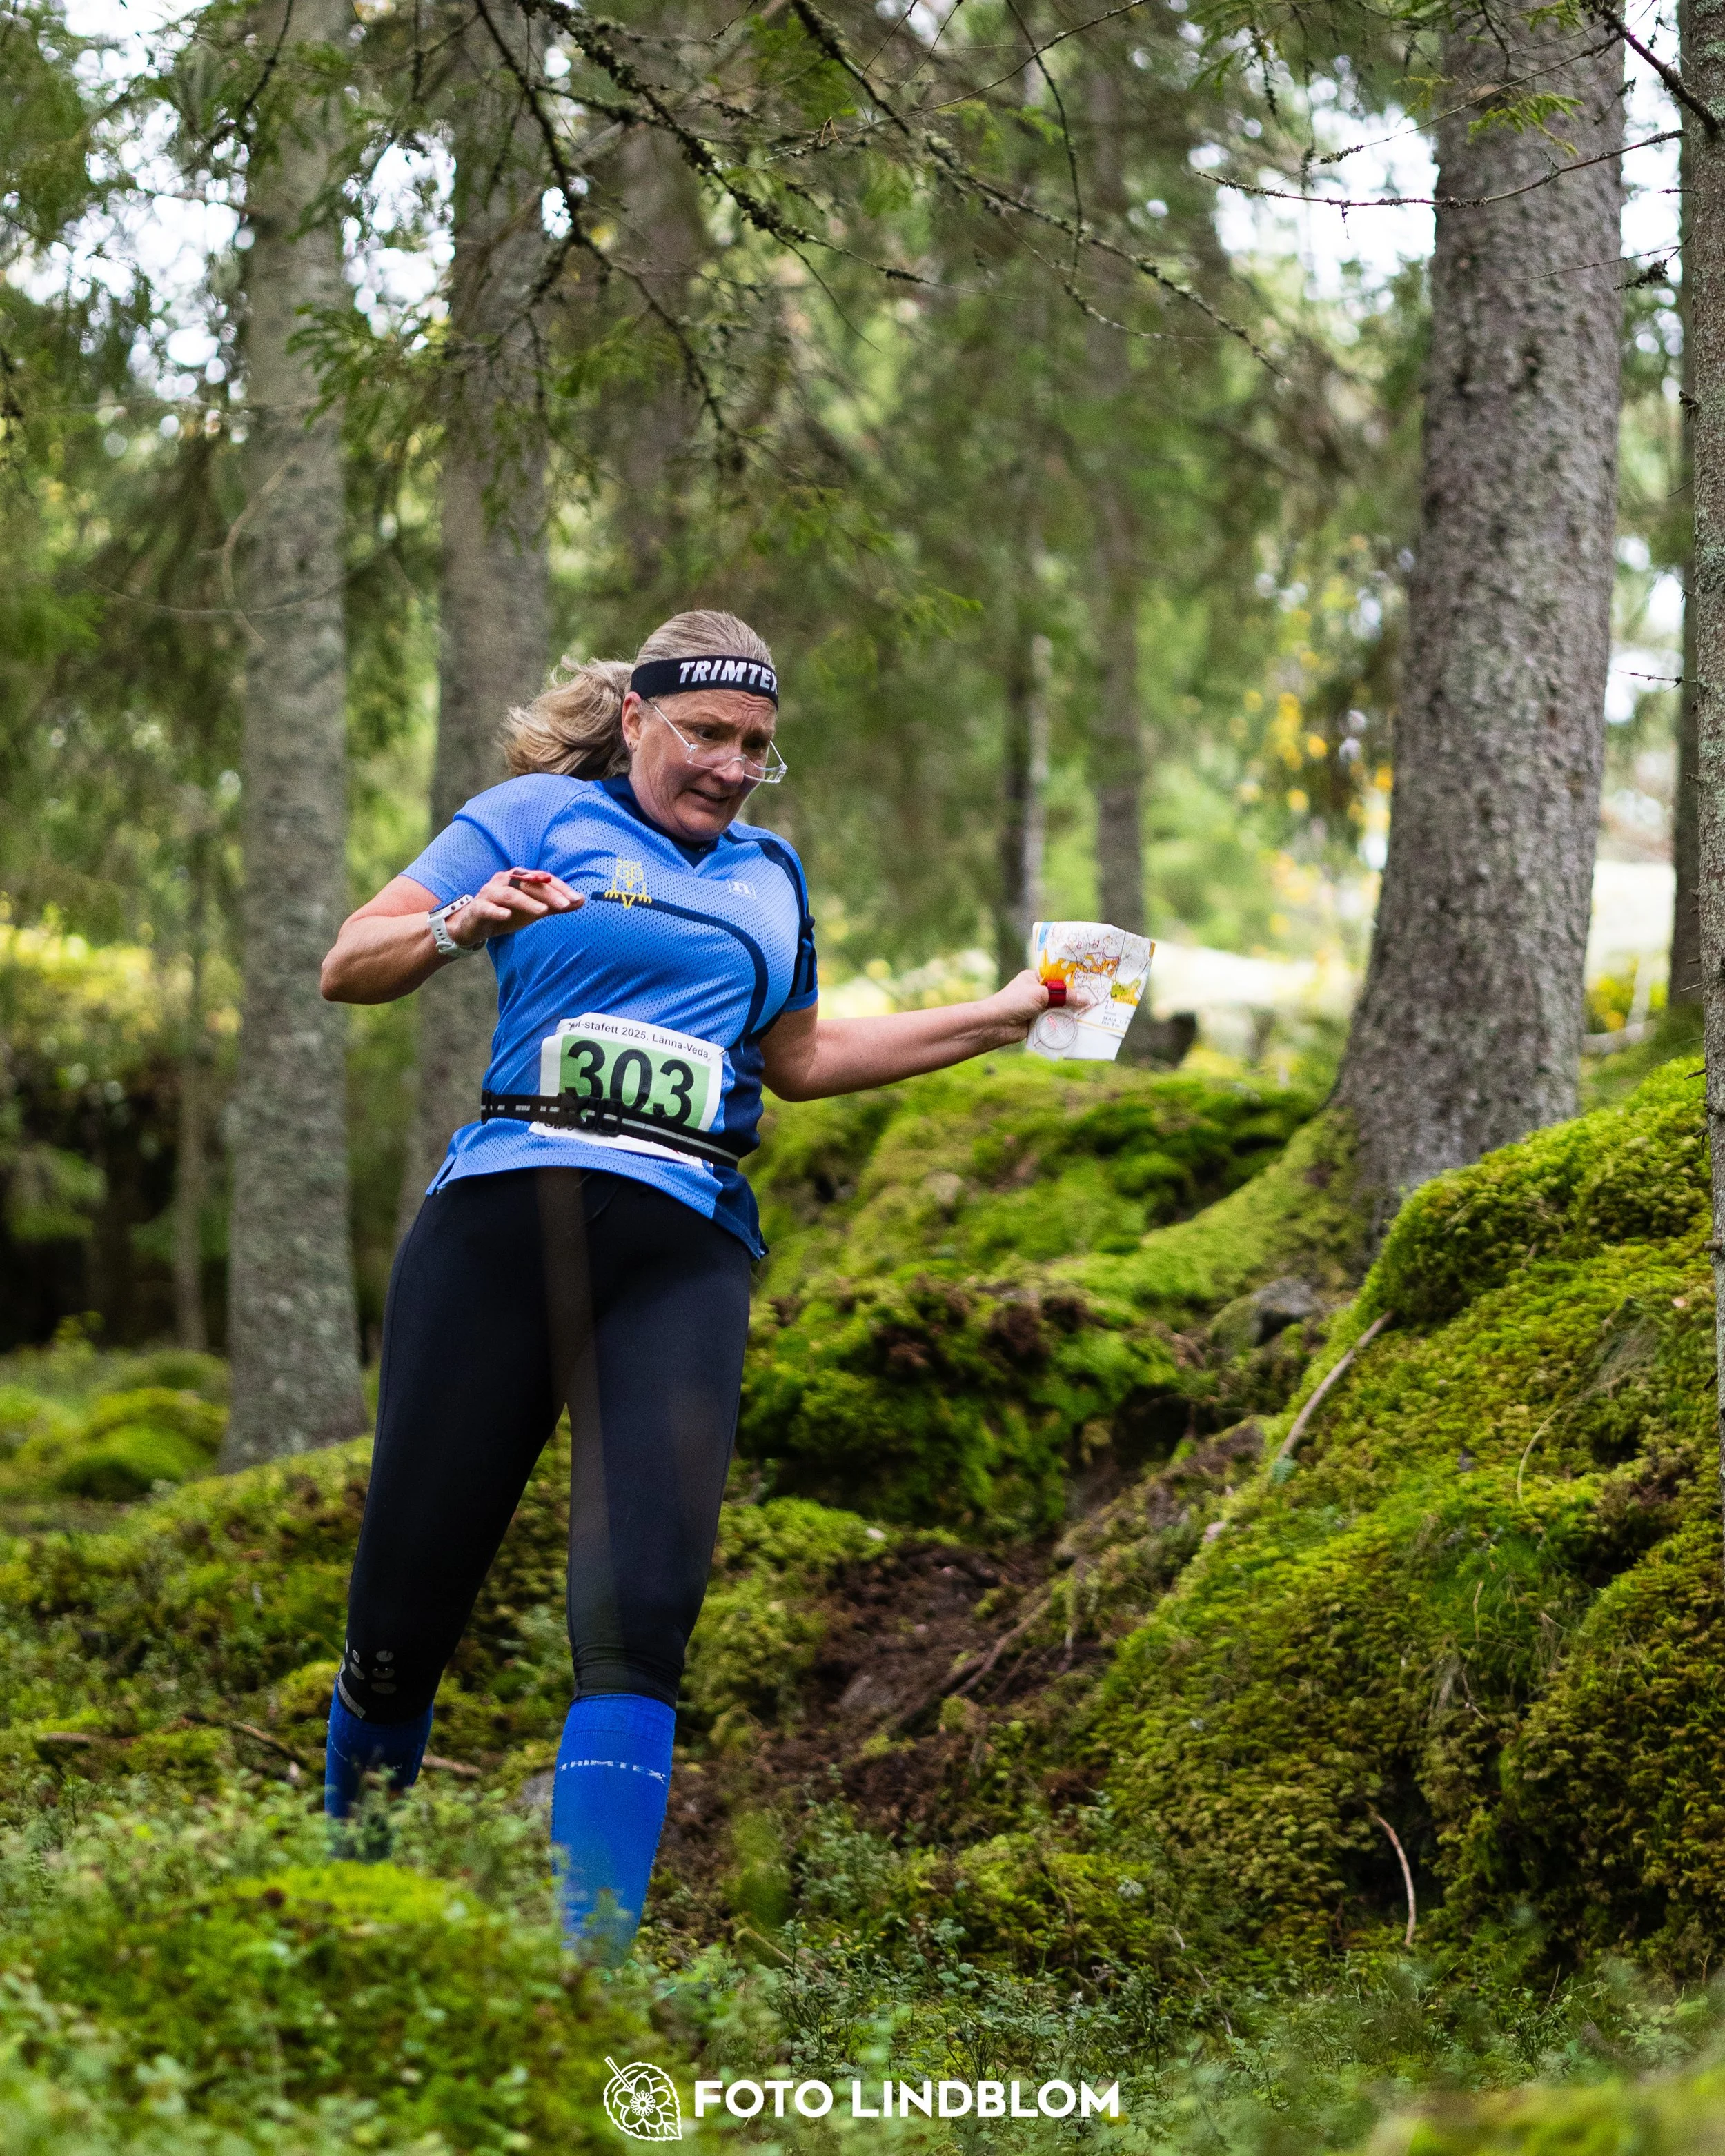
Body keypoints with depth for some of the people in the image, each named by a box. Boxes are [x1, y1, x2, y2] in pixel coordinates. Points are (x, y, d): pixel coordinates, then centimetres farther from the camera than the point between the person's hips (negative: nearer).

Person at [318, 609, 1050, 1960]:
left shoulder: (770, 875, 26)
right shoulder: (540, 815, 11)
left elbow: (799, 1059, 38)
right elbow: (350, 968, 6)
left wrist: (999, 1021, 36)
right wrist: (463, 926, -14)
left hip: (686, 1253, 3)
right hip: (504, 1222, -3)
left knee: (641, 1609, -15)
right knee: (409, 1590, -2)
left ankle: (590, 1960, -19)